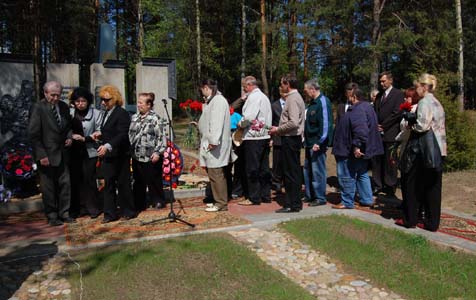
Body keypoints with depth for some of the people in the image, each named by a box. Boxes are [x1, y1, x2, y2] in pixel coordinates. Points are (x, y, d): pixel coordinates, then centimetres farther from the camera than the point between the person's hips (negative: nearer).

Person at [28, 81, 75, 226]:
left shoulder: (64, 107, 7)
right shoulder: (38, 108, -10)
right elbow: (33, 134, -12)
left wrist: (69, 137, -1)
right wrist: (41, 155, -16)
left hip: (62, 154, 5)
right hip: (47, 155, -5)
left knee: (65, 184, 9)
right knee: (48, 187, 5)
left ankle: (63, 213, 22)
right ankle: (52, 216, 18)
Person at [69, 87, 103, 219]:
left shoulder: (95, 113, -5)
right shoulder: (70, 113, 5)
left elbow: (99, 132, -5)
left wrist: (85, 138, -14)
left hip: (89, 152, -3)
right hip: (74, 151, 4)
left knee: (89, 179, -3)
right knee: (76, 180, 7)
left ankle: (94, 208, 12)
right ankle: (79, 208, 19)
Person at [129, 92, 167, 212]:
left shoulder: (155, 119, -11)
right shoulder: (134, 118, 10)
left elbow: (161, 137, -13)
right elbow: (130, 135, 17)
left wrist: (157, 152, -18)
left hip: (150, 158, -7)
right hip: (136, 157, 7)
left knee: (153, 181, 4)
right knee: (138, 182, 15)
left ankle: (158, 201, 21)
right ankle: (139, 204, 27)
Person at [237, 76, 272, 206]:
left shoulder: (253, 97, -11)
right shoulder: (265, 97, 16)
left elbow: (248, 117, -20)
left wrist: (240, 124, -3)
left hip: (253, 137, -9)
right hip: (265, 136, 9)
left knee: (252, 169, -3)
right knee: (264, 167, 11)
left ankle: (254, 198, 2)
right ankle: (266, 195, 17)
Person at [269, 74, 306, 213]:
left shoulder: (293, 99, -15)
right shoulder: (296, 97, 16)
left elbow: (294, 123, -25)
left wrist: (278, 130, -14)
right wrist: (279, 129, 12)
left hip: (290, 139, -10)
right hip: (294, 138, 10)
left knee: (291, 172, -4)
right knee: (295, 171, 14)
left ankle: (292, 205, 4)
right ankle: (295, 202, 24)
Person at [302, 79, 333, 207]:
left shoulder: (323, 102, -14)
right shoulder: (312, 102, 15)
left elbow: (325, 124, -21)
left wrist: (319, 142, -22)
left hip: (318, 144, -10)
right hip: (310, 143, 10)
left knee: (318, 171, -3)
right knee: (308, 170, 15)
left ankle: (320, 198, 8)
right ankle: (310, 196, 26)